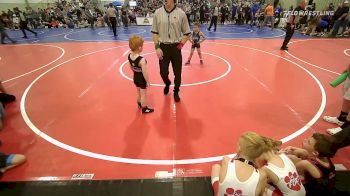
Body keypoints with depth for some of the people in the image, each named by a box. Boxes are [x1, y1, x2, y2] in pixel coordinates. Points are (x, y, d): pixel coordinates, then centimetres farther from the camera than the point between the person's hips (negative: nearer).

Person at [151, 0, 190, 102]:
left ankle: (176, 92, 29)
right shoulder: (157, 13, 0)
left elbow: (187, 33, 3)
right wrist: (157, 47, -5)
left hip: (175, 47, -1)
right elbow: (155, 32, 3)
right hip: (163, 47, 1)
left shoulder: (181, 14, -4)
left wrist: (181, 45, -6)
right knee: (163, 72, 5)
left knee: (177, 72, 6)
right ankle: (167, 84, 40)